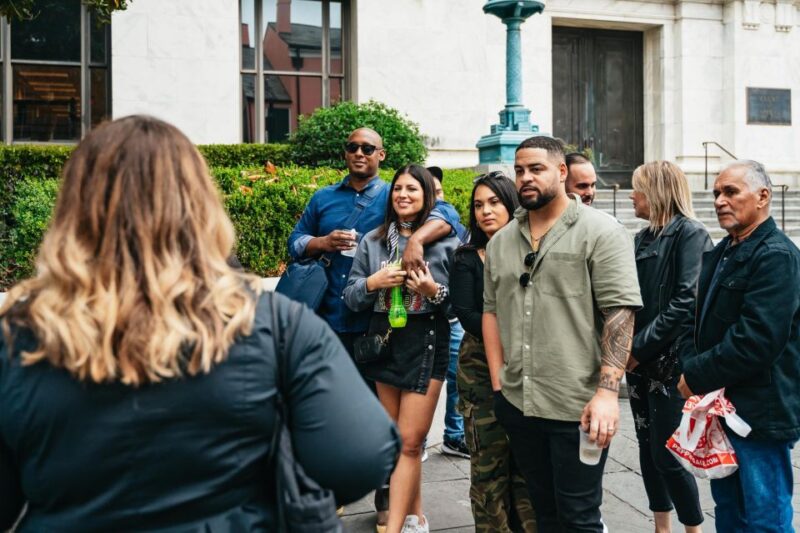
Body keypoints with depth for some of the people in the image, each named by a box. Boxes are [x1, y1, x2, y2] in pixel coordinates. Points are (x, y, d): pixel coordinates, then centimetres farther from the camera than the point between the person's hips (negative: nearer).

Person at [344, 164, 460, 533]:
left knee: (409, 442, -4)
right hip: (384, 343, 4)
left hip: (426, 346, -4)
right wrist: (373, 282, -12)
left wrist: (434, 292, -18)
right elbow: (351, 298, 6)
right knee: (396, 440, 12)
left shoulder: (445, 242, -3)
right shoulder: (372, 241, 6)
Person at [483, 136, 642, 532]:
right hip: (516, 403, 6)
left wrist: (607, 392, -20)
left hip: (578, 406, -5)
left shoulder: (600, 232, -6)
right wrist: (498, 383, 8)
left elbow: (620, 313, -13)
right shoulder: (500, 241, 11)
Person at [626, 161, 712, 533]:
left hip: (669, 360, -7)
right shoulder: (642, 239, 14)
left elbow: (686, 301, -18)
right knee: (647, 448, 12)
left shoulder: (690, 234, -8)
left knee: (667, 453, -3)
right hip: (638, 361, 7)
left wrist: (641, 347, -17)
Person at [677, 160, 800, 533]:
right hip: (720, 406, 9)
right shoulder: (719, 254, 14)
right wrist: (691, 364, -4)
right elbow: (698, 319, 14)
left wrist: (697, 377, -16)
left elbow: (757, 339, -24)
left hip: (760, 412, -8)